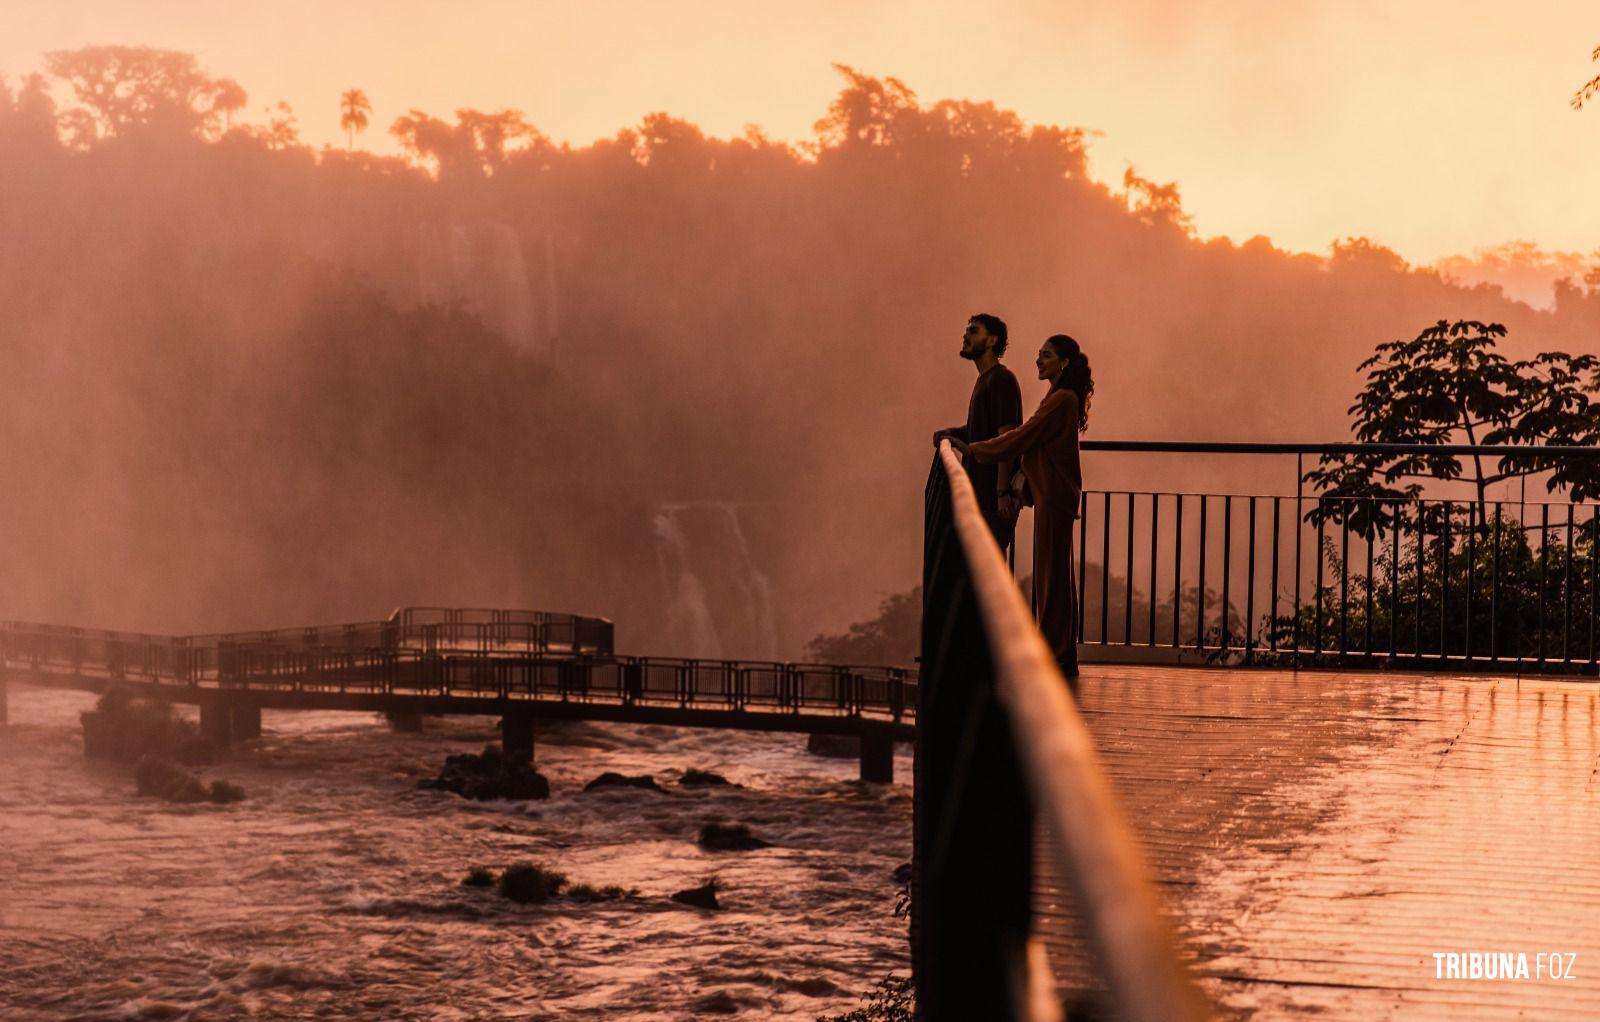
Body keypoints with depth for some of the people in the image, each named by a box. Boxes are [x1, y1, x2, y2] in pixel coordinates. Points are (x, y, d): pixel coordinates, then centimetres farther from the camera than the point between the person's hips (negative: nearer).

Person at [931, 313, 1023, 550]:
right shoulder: (985, 380, 18)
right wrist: (952, 433, 7)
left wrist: (1002, 493, -24)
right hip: (981, 493, 10)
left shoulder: (1000, 380, -13)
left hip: (994, 497, -10)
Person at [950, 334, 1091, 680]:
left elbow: (1020, 439, -15)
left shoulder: (1061, 400, -16)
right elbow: (1033, 440, 18)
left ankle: (1054, 656, -3)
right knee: (1055, 574, 12)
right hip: (1052, 493, 10)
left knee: (1051, 574, -6)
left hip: (1053, 496, -10)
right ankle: (1062, 656, 17)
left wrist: (973, 450, -7)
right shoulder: (1061, 398, 16)